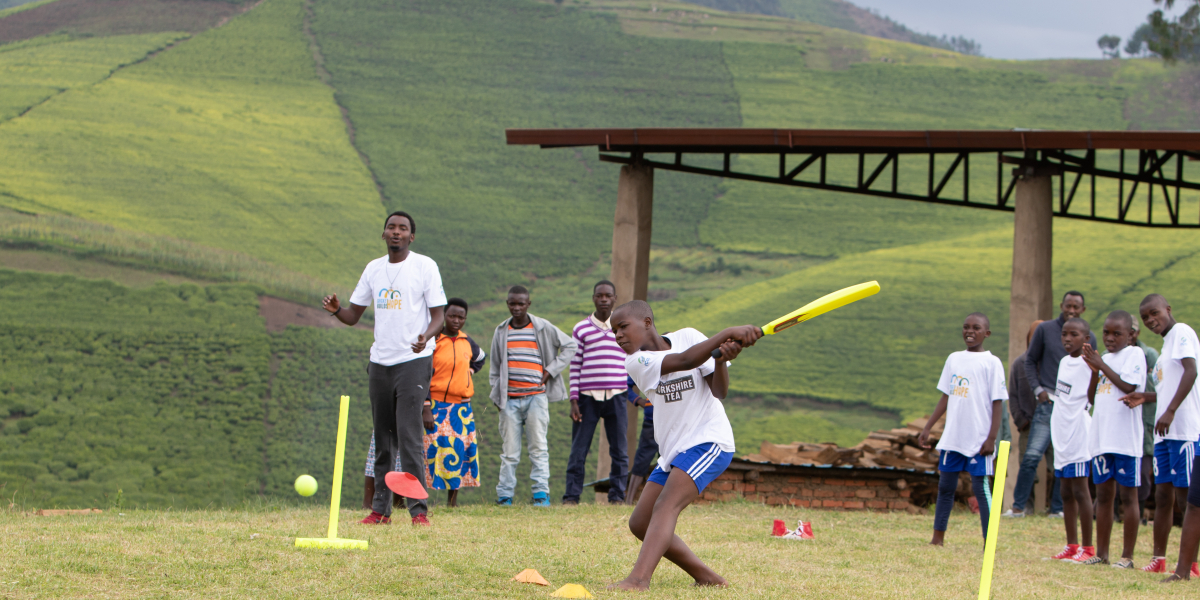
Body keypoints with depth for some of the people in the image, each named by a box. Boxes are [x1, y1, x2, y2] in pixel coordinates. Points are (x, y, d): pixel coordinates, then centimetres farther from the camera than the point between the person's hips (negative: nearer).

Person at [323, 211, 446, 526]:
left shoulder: (425, 266, -2)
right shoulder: (373, 269, 12)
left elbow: (438, 314, -4)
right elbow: (353, 315, 15)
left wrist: (425, 336, -26)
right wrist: (336, 310, -8)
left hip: (413, 361, -5)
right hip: (380, 362, 5)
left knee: (409, 435, -14)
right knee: (383, 438, 8)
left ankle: (419, 509, -13)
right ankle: (380, 509, 12)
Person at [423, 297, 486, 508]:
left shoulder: (467, 342, 10)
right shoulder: (433, 340, -6)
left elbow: (480, 358, 35)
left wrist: (470, 372, 14)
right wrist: (426, 408, -15)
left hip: (462, 406, 6)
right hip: (436, 405, -6)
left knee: (462, 450, 3)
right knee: (433, 449, -13)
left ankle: (453, 500, 11)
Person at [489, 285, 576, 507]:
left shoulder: (542, 328, 4)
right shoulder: (501, 332, 13)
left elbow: (569, 345, 10)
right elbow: (495, 367, 19)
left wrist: (551, 370, 1)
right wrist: (496, 394, 9)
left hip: (536, 396, -2)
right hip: (509, 399, 2)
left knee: (538, 447, -5)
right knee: (509, 450, 1)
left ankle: (541, 493, -4)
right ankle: (504, 495, 4)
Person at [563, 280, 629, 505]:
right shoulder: (581, 329, 9)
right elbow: (575, 367, 7)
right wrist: (574, 400, -1)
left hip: (616, 396, 1)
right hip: (587, 396, -1)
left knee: (619, 450, 0)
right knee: (579, 450, -3)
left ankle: (617, 495, 6)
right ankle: (571, 495, 1)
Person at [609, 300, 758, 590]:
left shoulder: (688, 336, -2)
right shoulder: (636, 362, -2)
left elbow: (719, 391, -6)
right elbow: (683, 361, -21)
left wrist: (722, 359, -25)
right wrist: (727, 334, -29)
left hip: (708, 441, -6)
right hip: (673, 451, 6)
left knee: (666, 506, -25)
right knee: (640, 523, 5)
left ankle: (639, 578, -42)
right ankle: (707, 577, 12)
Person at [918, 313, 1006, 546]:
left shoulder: (991, 363, -4)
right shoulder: (954, 359, 12)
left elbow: (998, 403, -7)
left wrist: (992, 438, -14)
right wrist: (927, 428, 14)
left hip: (978, 439, -6)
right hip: (952, 437, 6)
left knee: (980, 487, -6)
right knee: (945, 485, 9)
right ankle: (938, 538, 17)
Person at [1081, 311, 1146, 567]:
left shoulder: (1134, 354, -3)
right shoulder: (1104, 358, 16)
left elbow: (1128, 386, -17)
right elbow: (1092, 398, 15)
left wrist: (1102, 366, -10)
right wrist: (1094, 372, -1)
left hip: (1126, 439, -7)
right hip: (1102, 438, 7)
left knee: (1128, 495, -2)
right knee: (1103, 495, 10)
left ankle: (1127, 556, 0)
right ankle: (1101, 553, 15)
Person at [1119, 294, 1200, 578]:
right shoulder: (1166, 343, 22)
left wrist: (1170, 411, -25)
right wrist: (1146, 398, 13)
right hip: (1165, 432, 9)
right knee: (1163, 494, 10)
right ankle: (1159, 558, 15)